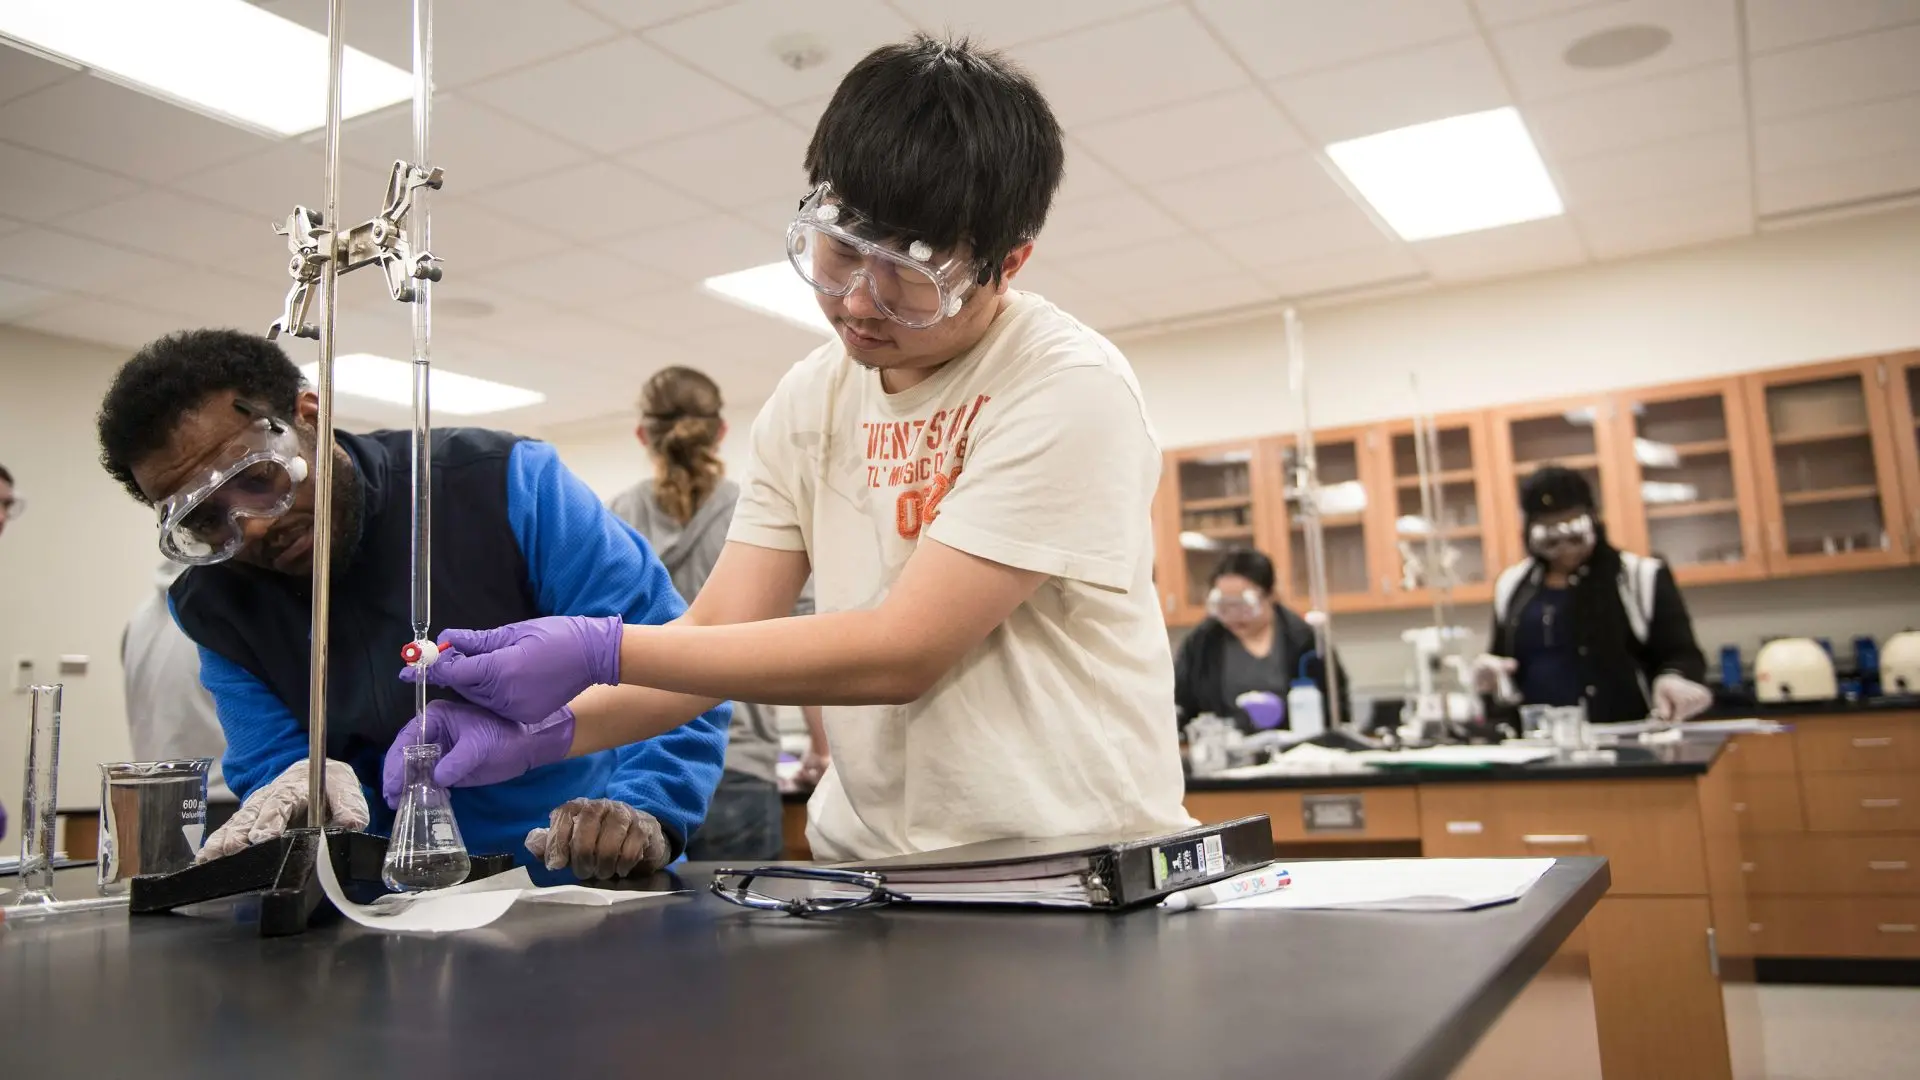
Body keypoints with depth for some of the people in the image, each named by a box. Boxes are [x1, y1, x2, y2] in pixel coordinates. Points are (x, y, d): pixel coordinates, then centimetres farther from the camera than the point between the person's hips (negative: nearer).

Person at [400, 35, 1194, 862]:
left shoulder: (1070, 391, -13)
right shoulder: (809, 403, 6)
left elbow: (902, 653, -17)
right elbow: (719, 633, 4)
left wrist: (603, 652, -17)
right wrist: (536, 730, -11)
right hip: (868, 866, 5)